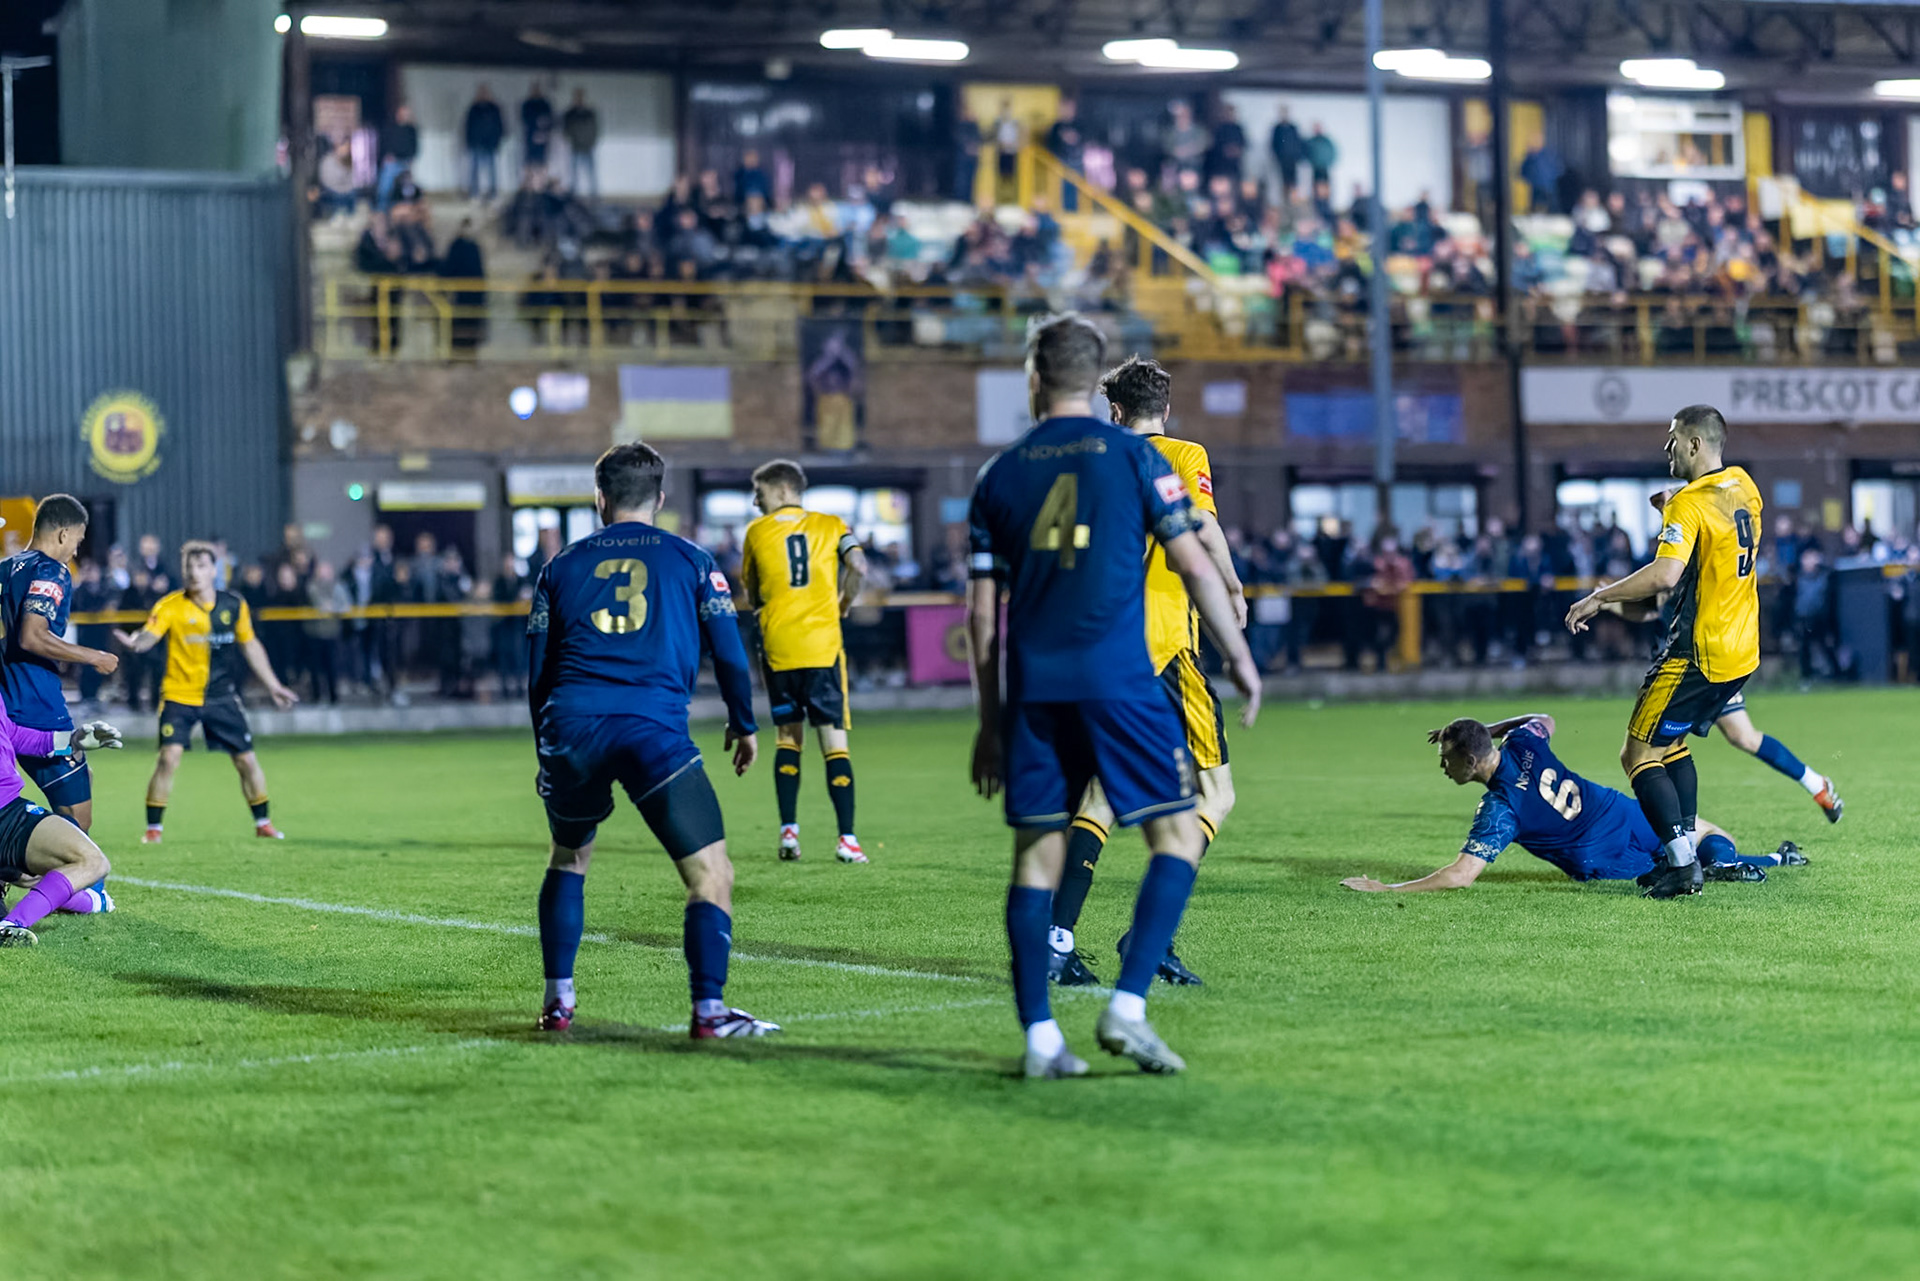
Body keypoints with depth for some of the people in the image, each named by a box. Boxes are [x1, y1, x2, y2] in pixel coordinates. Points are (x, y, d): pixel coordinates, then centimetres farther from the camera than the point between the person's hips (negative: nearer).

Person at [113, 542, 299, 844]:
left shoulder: (234, 605, 0)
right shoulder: (170, 606, -11)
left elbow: (250, 644, 13)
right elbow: (149, 636, -26)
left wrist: (272, 684, 15)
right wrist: (136, 643, -50)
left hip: (221, 696, 3)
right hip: (179, 695, -3)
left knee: (246, 759, 5)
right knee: (169, 757, -17)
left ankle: (262, 823, 24)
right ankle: (153, 828, -4)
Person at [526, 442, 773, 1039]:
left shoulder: (562, 566, 20)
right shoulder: (690, 560, 14)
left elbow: (537, 672, 21)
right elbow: (729, 654, 11)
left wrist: (547, 753, 31)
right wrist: (743, 726, 26)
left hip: (570, 723, 4)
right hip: (655, 728, -3)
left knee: (568, 859, 26)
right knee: (711, 873, 1)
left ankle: (558, 1003, 24)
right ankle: (708, 1010, -12)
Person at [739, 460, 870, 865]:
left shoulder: (757, 532, 7)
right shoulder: (830, 525, 7)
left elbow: (750, 596, 12)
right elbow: (858, 566, -8)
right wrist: (844, 602, 8)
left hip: (777, 648, 1)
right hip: (822, 645, -1)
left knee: (787, 737, 13)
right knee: (834, 740, 0)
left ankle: (789, 831, 3)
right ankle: (847, 839, -7)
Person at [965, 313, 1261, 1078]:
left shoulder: (999, 476, 11)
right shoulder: (1132, 456, 3)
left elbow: (983, 611, 10)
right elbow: (1193, 566, 1)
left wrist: (990, 720, 16)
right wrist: (1239, 655, 12)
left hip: (1033, 691, 3)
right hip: (1118, 679, -3)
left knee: (1036, 856, 7)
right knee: (1178, 836, 5)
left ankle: (1040, 1037, 2)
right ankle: (1128, 1007, -9)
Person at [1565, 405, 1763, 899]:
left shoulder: (1690, 504, -17)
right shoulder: (1744, 488, 9)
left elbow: (1665, 574, -30)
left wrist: (1599, 597, -21)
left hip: (1699, 651, -9)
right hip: (1743, 652, 9)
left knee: (1639, 756, -3)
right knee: (1671, 745, 22)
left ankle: (1682, 864, -11)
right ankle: (1685, 854, 19)